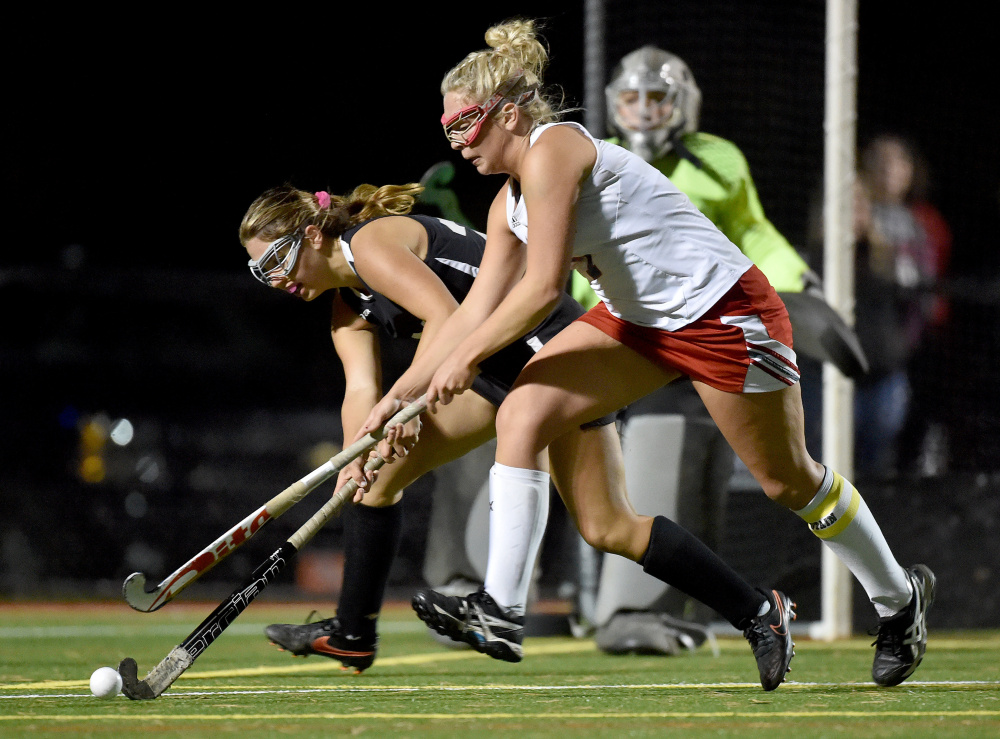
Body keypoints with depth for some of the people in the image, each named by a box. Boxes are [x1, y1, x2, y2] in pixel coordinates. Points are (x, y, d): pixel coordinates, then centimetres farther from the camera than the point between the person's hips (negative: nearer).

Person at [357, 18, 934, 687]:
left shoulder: (552, 150, -21)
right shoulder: (509, 203, 7)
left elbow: (543, 287, -25)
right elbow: (478, 311, 9)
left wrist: (465, 357, -16)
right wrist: (402, 394, 5)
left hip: (724, 309, -9)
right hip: (640, 319, 9)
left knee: (788, 480, 5)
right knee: (522, 413, -10)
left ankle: (899, 596, 28)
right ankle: (501, 610, -13)